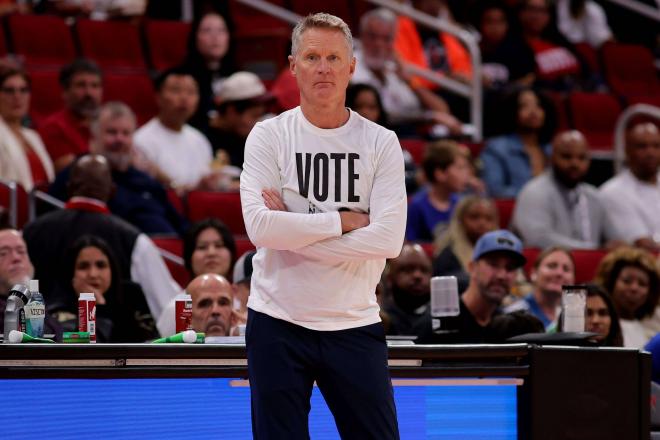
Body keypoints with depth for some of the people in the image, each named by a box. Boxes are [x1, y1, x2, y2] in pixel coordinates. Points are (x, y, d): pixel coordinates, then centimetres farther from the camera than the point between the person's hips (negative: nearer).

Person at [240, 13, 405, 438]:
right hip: (278, 323, -1)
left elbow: (389, 239, -12)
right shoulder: (268, 136, 0)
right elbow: (260, 226, -14)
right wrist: (343, 220, -12)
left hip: (355, 326, 1)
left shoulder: (381, 143, 1)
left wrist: (294, 231, -14)